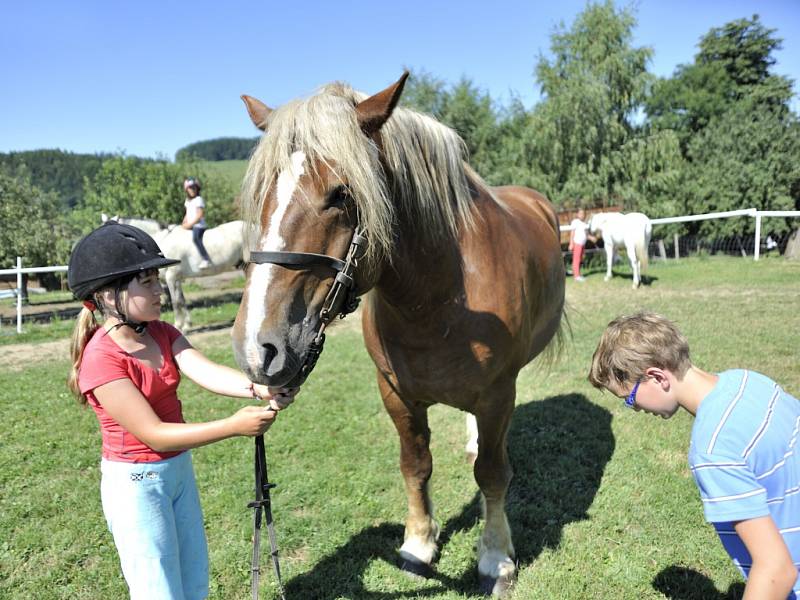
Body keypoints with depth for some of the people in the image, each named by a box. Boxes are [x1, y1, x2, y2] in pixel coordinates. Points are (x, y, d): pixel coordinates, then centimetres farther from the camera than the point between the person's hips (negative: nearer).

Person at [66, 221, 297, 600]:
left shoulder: (161, 333, -1)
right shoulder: (101, 358, -23)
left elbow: (206, 373, -19)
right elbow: (155, 434, -26)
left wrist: (258, 388, -37)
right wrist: (234, 426, -34)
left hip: (179, 470, 7)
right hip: (136, 483, -7)